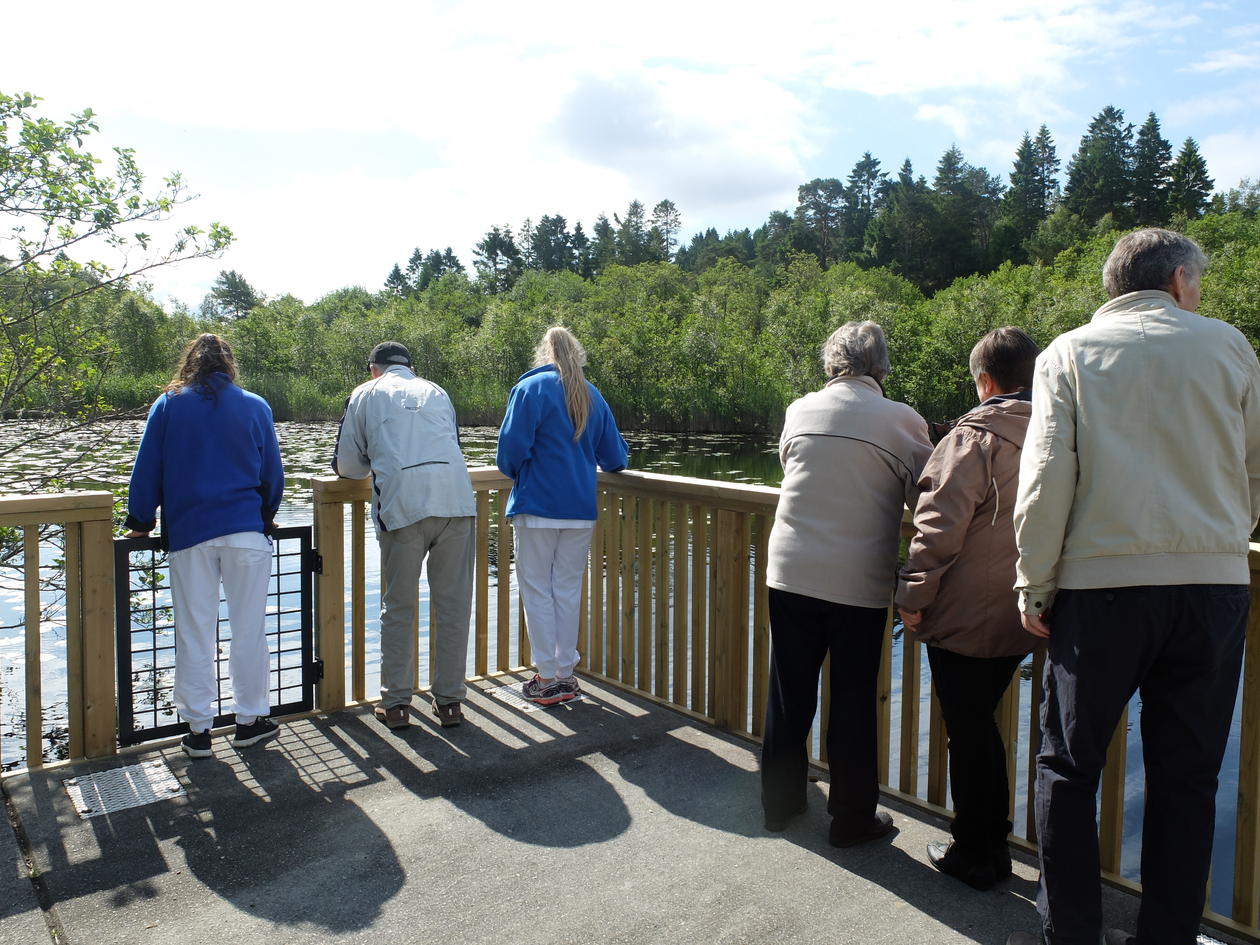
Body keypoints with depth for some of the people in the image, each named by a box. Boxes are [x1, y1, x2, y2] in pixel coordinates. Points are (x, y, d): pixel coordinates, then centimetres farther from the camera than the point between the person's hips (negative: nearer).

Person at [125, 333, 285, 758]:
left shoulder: (168, 405, 6)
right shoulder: (255, 407, 6)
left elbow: (147, 469, 6)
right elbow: (273, 474, 9)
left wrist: (140, 522, 18)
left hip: (188, 532, 1)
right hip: (246, 531, 0)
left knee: (194, 632, 6)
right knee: (249, 628, 6)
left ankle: (198, 730, 11)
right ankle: (250, 720, 15)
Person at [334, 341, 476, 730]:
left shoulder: (366, 394, 19)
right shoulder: (436, 391, 27)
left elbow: (348, 465, 18)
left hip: (403, 503, -2)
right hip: (457, 497, 2)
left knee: (399, 608, 8)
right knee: (454, 605, 7)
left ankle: (396, 702, 15)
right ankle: (450, 699, 14)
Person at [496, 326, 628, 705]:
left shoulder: (530, 388, -6)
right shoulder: (593, 396, 9)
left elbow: (512, 446, -14)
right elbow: (614, 457, 11)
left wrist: (514, 473, 7)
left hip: (538, 505, -4)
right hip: (581, 507, 5)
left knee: (537, 589, 5)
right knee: (568, 589, 11)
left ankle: (549, 678, 7)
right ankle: (565, 673, 17)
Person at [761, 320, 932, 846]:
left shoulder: (801, 411, 2)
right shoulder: (903, 421, -6)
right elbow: (925, 503, 0)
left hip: (791, 571, 3)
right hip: (861, 580, -2)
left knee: (789, 694, 14)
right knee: (853, 703, 10)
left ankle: (780, 802, 30)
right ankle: (853, 818, 24)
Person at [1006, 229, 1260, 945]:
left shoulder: (1071, 353, 4)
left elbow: (1045, 478, -5)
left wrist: (1034, 587, 1)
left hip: (1103, 584, -2)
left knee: (1069, 766, 8)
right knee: (1187, 778, 11)